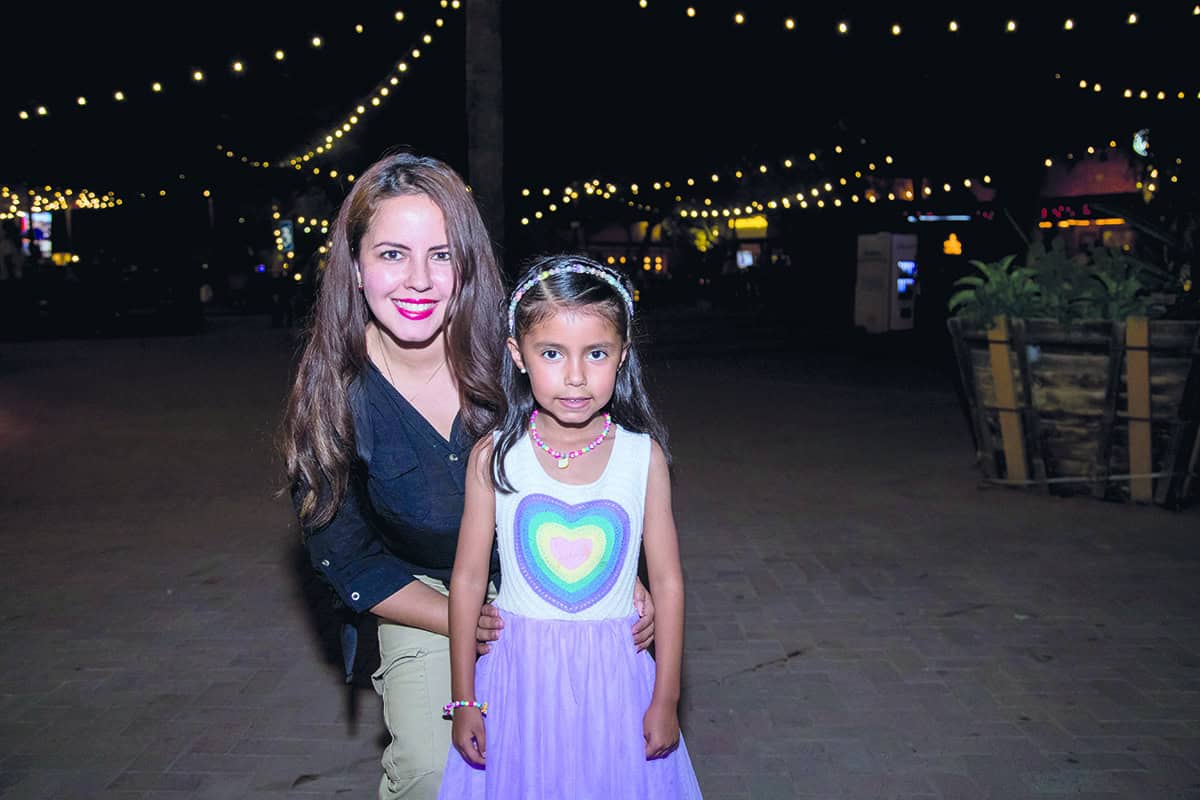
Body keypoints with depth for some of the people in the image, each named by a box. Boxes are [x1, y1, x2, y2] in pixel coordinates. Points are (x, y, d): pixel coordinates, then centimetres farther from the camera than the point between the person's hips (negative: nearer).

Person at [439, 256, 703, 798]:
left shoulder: (644, 455, -9)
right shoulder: (494, 458, -9)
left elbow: (667, 583, -3)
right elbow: (468, 579, -3)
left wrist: (666, 699, 0)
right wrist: (463, 699, 1)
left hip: (615, 674, 0)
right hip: (520, 671, 0)